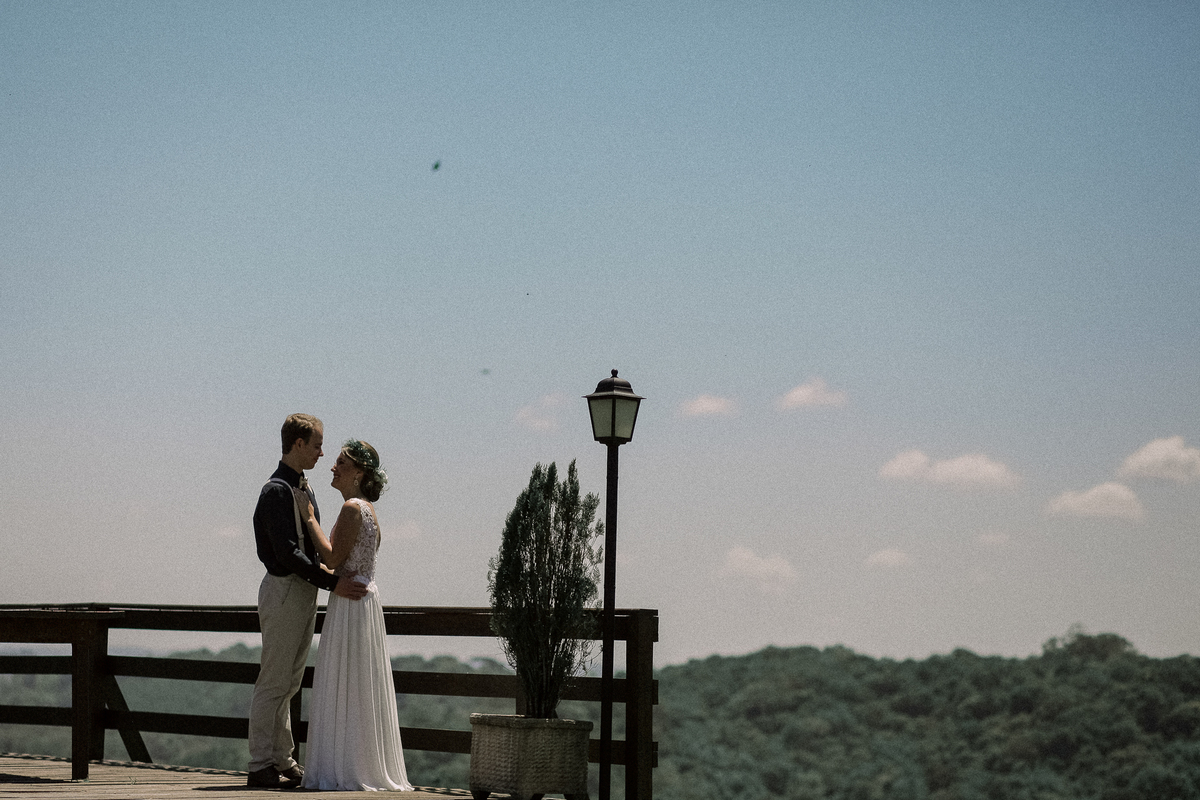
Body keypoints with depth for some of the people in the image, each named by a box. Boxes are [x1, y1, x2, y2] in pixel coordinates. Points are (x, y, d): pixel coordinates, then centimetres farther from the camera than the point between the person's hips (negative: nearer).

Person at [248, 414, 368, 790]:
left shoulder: (303, 487, 15)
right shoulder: (277, 491, -15)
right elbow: (288, 552, -22)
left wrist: (334, 576, 8)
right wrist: (331, 582, -23)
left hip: (304, 591, 10)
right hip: (283, 589, -10)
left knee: (289, 683, 13)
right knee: (274, 682, -7)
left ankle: (282, 761, 19)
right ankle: (261, 766, -3)